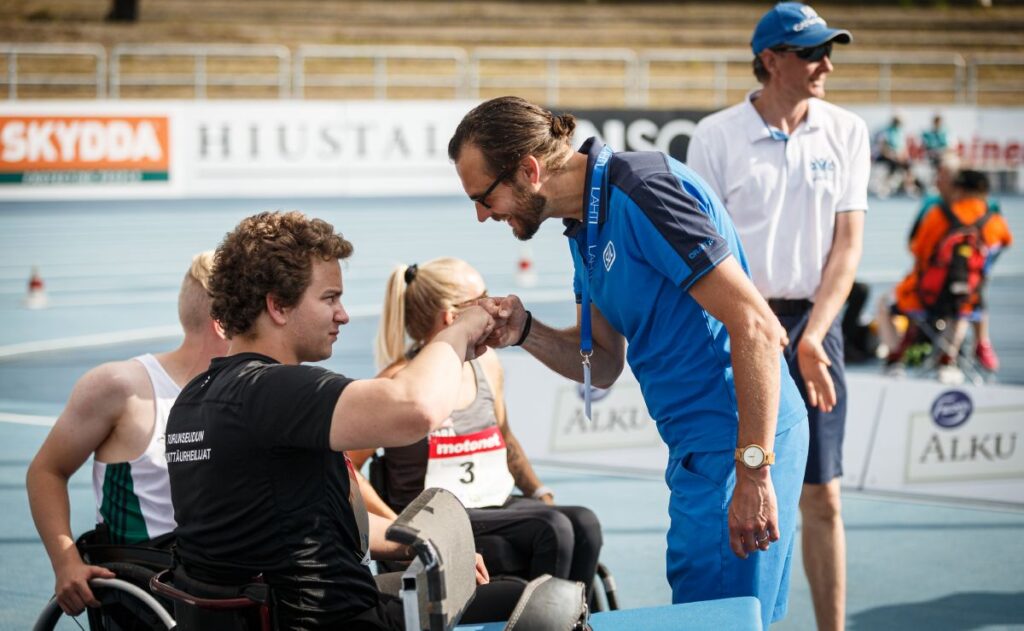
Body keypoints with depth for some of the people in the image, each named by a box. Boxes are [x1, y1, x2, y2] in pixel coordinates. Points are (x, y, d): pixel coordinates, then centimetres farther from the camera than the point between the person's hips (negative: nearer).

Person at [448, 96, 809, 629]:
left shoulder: (642, 191, -19)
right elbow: (602, 364, 18)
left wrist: (753, 472, -24)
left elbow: (755, 328, -23)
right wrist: (524, 331, -1)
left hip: (741, 442, -10)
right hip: (702, 445, 10)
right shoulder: (586, 226, 13)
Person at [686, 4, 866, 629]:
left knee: (822, 496, 1)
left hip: (813, 325, 2)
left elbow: (848, 243, 2)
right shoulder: (716, 136, -1)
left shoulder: (846, 132, 6)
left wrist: (811, 338, -8)